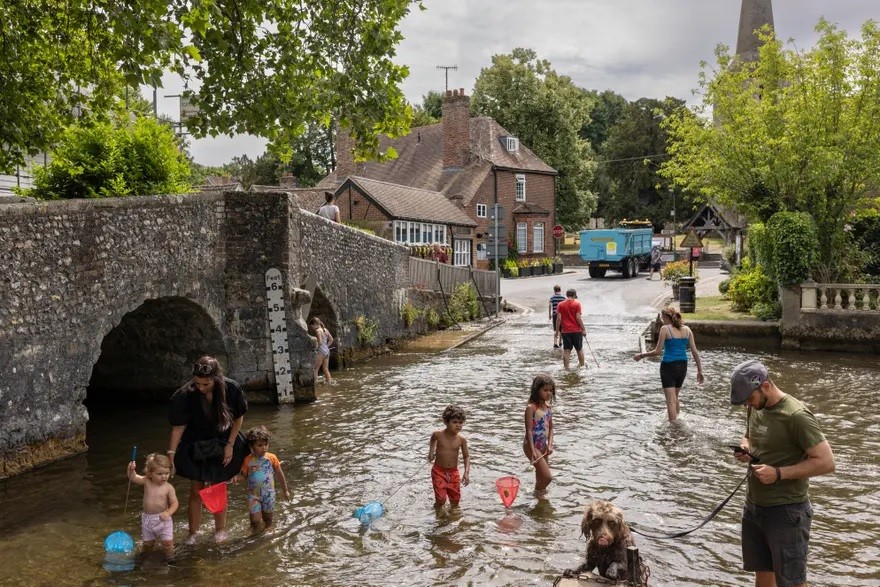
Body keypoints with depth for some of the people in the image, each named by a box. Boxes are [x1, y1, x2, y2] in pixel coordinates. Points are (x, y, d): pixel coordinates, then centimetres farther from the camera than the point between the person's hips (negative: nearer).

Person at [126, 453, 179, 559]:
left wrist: (168, 513, -30)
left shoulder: (168, 487, -12)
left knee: (167, 542, -7)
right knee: (147, 543, 14)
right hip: (147, 518, 3)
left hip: (162, 519, -3)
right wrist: (131, 469, -34)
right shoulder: (146, 482, -5)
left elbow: (174, 503, -12)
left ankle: (169, 558, 15)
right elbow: (133, 477, -13)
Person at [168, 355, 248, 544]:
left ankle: (220, 529, 31)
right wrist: (171, 454, -18)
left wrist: (230, 445, -7)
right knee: (196, 491, 5)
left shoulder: (231, 389, -23)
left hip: (222, 448, 0)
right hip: (195, 449, 0)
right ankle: (193, 532, 22)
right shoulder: (185, 395, -25)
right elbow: (178, 427, -16)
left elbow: (238, 418, -8)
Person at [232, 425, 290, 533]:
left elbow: (280, 475, 2)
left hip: (268, 493, 1)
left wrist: (285, 490, 7)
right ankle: (255, 534, 20)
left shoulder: (271, 458, -7)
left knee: (268, 518, 14)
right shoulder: (248, 460, -7)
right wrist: (237, 477, -18)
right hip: (253, 494, -1)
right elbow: (244, 475, 4)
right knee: (255, 520, -8)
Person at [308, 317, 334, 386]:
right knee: (325, 369, 14)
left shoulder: (317, 330, -11)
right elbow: (331, 339, 15)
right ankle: (329, 382, 13)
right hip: (327, 351, 8)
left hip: (321, 351, -8)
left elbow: (320, 342, -19)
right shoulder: (325, 329, 12)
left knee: (315, 368, -5)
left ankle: (315, 382, -11)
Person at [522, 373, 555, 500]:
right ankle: (538, 492, 18)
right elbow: (529, 430, -21)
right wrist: (533, 451, -25)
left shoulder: (547, 406, 4)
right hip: (531, 446, -8)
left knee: (541, 475, 21)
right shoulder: (531, 407, -19)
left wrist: (550, 445, -6)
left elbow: (550, 428, 8)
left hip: (543, 446, 8)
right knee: (547, 476, -9)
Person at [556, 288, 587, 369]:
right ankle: (582, 365, 22)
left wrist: (557, 330, 3)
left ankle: (566, 367, 3)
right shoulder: (577, 304, -6)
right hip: (576, 330, -1)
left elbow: (559, 319, -3)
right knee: (579, 349, 13)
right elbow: (578, 318, -10)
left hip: (565, 331, 1)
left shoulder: (560, 305, 1)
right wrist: (584, 329, -4)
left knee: (566, 350, 4)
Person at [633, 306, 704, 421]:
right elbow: (695, 352, 5)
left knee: (671, 399, -4)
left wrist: (641, 355, 4)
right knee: (675, 396, 24)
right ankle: (676, 416, 37)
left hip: (668, 365, -6)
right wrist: (700, 371, 10)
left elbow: (658, 351, -9)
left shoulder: (665, 329, -8)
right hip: (682, 366, 6)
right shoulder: (686, 330, 6)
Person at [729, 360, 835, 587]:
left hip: (786, 511, -8)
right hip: (753, 506, 8)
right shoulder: (755, 408, 3)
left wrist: (779, 473, -25)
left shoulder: (796, 416, -21)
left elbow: (826, 462, -22)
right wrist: (745, 449, -2)